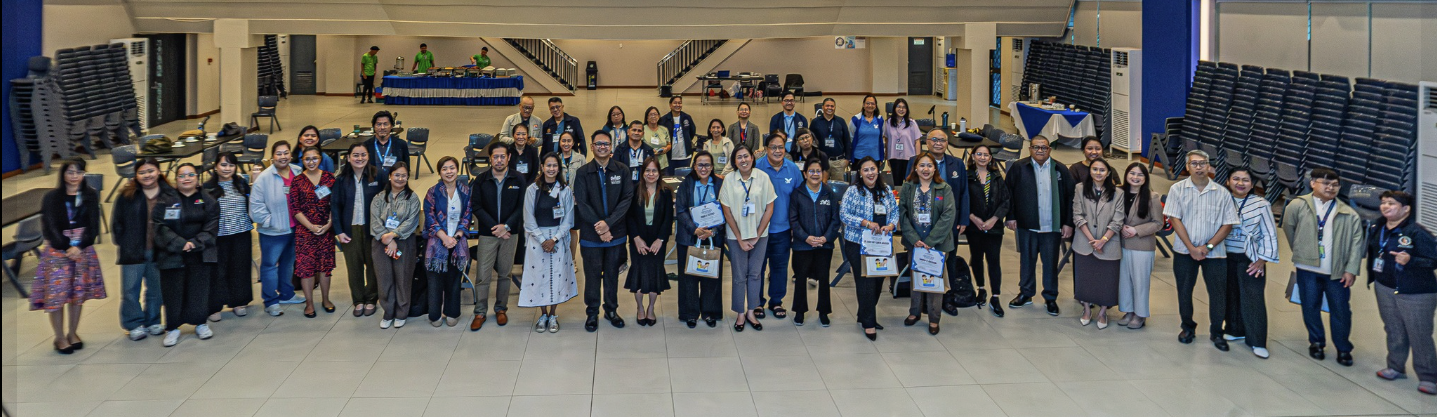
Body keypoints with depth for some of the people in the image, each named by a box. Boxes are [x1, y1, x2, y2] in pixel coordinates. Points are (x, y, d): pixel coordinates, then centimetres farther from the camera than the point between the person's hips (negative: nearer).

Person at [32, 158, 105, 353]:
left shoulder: (91, 195, 4)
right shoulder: (52, 197, -2)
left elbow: (93, 226, -1)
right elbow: (49, 227, -5)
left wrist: (79, 246, -13)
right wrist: (67, 248, -14)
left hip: (83, 249, 2)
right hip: (57, 249, -2)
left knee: (79, 293, 6)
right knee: (57, 292, -5)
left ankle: (73, 334, 19)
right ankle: (60, 337, 3)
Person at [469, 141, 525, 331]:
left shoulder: (518, 180, 0)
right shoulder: (480, 180, -1)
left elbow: (521, 207, -2)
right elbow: (476, 207, -3)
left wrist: (506, 226, -14)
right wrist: (494, 227, -12)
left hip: (510, 233, 1)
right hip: (487, 234, -1)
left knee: (505, 273, 9)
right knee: (483, 275, -2)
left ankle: (501, 309, 23)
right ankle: (480, 312, 8)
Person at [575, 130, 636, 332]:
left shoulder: (622, 170, 0)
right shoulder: (583, 173, -1)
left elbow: (627, 199, -7)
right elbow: (581, 204, -6)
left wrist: (608, 223, -17)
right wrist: (598, 227, -15)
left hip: (616, 232, 1)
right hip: (590, 234, -1)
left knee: (612, 273, 11)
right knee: (592, 275, 5)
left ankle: (611, 310, 26)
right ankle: (592, 313, 18)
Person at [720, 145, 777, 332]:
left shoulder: (763, 177, -6)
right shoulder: (729, 180, -6)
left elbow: (769, 209, -2)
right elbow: (727, 212, -3)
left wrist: (756, 236, -5)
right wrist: (740, 239, -6)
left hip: (759, 235, 1)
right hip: (736, 236, -1)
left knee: (755, 273, 8)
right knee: (739, 276, 5)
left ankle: (751, 312, 19)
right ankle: (740, 314, 17)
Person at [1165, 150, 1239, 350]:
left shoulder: (1222, 193, 0)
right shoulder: (1178, 189, -1)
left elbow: (1228, 224, -1)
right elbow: (1175, 219, -6)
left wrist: (1208, 246, -12)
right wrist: (1192, 248, -13)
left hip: (1214, 252, 0)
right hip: (1185, 250, 0)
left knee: (1218, 292, 0)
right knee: (1184, 290, 9)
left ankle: (1217, 333, 14)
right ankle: (1188, 327, 27)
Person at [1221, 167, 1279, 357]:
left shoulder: (1261, 204, -6)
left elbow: (1269, 235, -3)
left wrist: (1262, 259, -6)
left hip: (1250, 259, -3)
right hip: (1226, 257, 3)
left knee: (1252, 298, -5)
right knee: (1231, 295, 11)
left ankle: (1257, 341, 0)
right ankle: (1235, 330, 28)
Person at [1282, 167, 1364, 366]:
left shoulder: (1349, 215, 0)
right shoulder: (1298, 206, -4)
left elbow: (1356, 243, -1)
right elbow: (1288, 229, 6)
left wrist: (1351, 269, -7)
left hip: (1337, 271, 0)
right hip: (1308, 269, 0)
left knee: (1341, 311, 4)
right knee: (1310, 308, 10)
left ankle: (1343, 349, 17)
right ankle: (1316, 342, 30)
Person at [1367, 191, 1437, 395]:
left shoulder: (1418, 233, -17)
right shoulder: (1377, 230, 5)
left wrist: (1410, 261, -31)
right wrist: (1373, 279, 16)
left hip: (1416, 294, -7)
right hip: (1385, 290, 7)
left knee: (1419, 336, -2)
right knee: (1394, 331, 17)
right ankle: (1396, 367, 34)